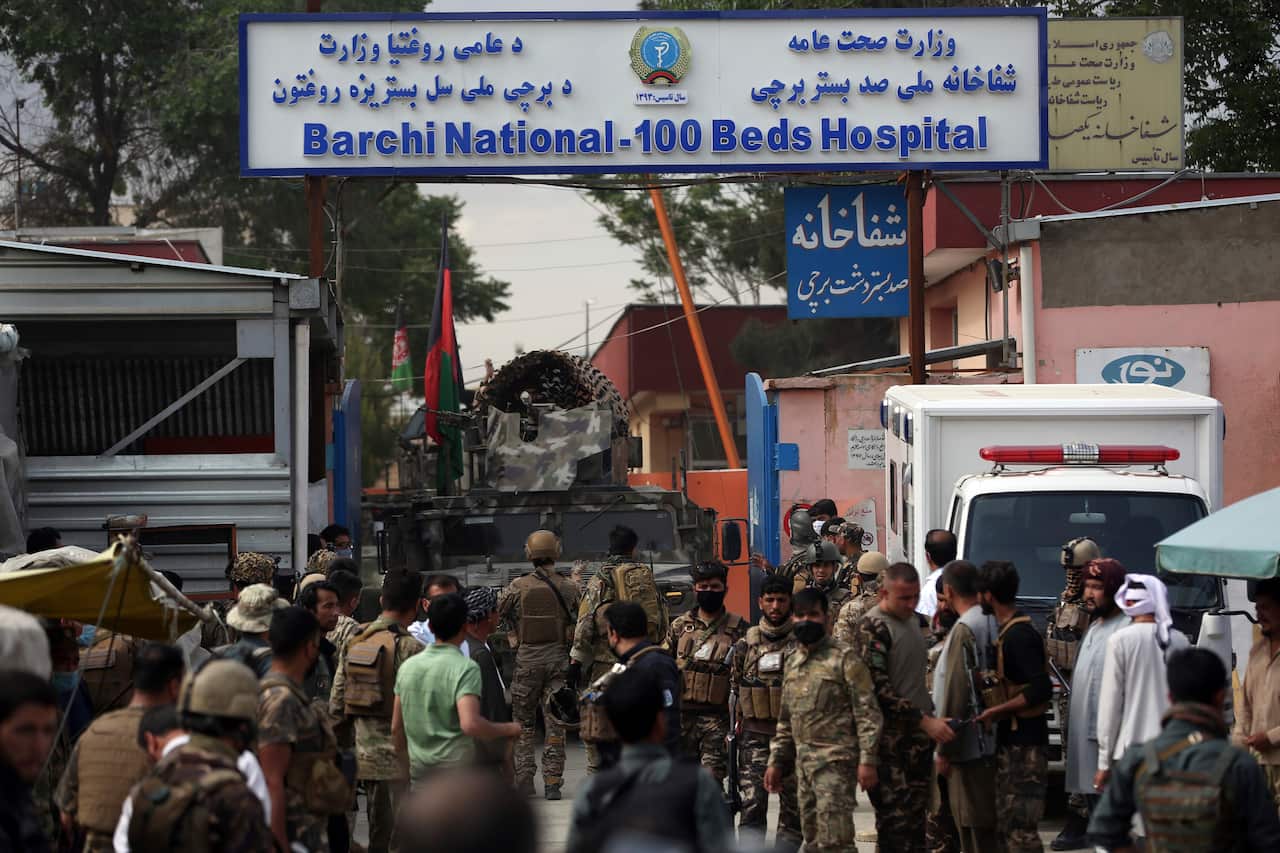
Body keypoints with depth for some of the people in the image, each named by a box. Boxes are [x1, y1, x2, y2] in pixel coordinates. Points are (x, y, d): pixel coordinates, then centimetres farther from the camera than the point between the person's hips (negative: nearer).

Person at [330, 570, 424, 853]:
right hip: (400, 755, -7)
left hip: (366, 754, 7)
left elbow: (336, 705, 9)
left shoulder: (353, 644, 7)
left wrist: (344, 745, 19)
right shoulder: (409, 648, -13)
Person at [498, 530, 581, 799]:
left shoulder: (519, 587, -5)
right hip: (559, 660, 1)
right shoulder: (569, 587, -1)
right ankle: (552, 783, 2)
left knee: (524, 723, 11)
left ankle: (524, 779, 6)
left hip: (527, 659, -1)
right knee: (555, 725, 5)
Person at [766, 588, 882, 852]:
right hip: (803, 761, 8)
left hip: (835, 760, -8)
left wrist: (867, 761, -17)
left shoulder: (844, 659, -6)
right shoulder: (793, 663, 16)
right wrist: (776, 762, 18)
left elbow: (868, 714, -10)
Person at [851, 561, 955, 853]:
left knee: (917, 818, 12)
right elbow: (878, 689, -20)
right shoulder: (872, 628, -13)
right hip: (892, 739, -8)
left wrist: (932, 717, 19)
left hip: (921, 736, 8)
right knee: (896, 819, -9)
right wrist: (924, 720, -24)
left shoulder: (915, 620, 14)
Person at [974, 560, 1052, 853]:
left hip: (1023, 742, -10)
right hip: (1013, 739, 10)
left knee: (1021, 826, -9)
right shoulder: (1013, 631, 13)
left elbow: (1041, 689, -25)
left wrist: (996, 711, -22)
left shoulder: (1017, 636, -18)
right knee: (1008, 822, 15)